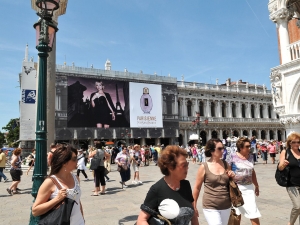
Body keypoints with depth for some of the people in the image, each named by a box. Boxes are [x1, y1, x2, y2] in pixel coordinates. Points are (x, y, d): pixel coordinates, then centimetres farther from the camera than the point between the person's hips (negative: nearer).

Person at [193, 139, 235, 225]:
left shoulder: (226, 164, 2)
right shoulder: (204, 167, -11)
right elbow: (197, 188, -3)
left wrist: (232, 177, -6)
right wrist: (194, 206, 1)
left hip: (226, 206, 5)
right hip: (210, 208, -5)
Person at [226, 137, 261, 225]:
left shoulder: (250, 156, 6)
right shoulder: (233, 156, -9)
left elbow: (252, 172, 17)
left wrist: (256, 186, 21)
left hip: (249, 188, 4)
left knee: (253, 212, -1)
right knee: (237, 212, 11)